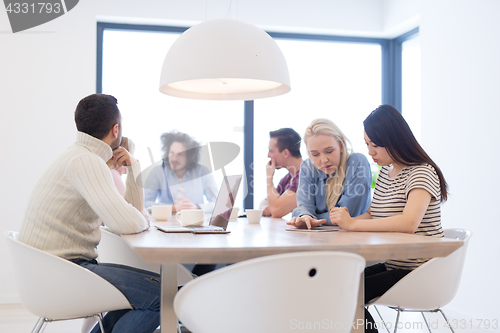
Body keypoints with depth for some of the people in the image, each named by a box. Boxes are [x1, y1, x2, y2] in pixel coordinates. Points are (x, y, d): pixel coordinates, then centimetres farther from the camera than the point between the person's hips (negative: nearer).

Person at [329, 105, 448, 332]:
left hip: (419, 273, -8)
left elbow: (409, 223, -32)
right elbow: (374, 215, 16)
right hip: (392, 265, 8)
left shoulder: (421, 172, -16)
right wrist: (346, 219, -6)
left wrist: (353, 224, -27)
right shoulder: (385, 171, 11)